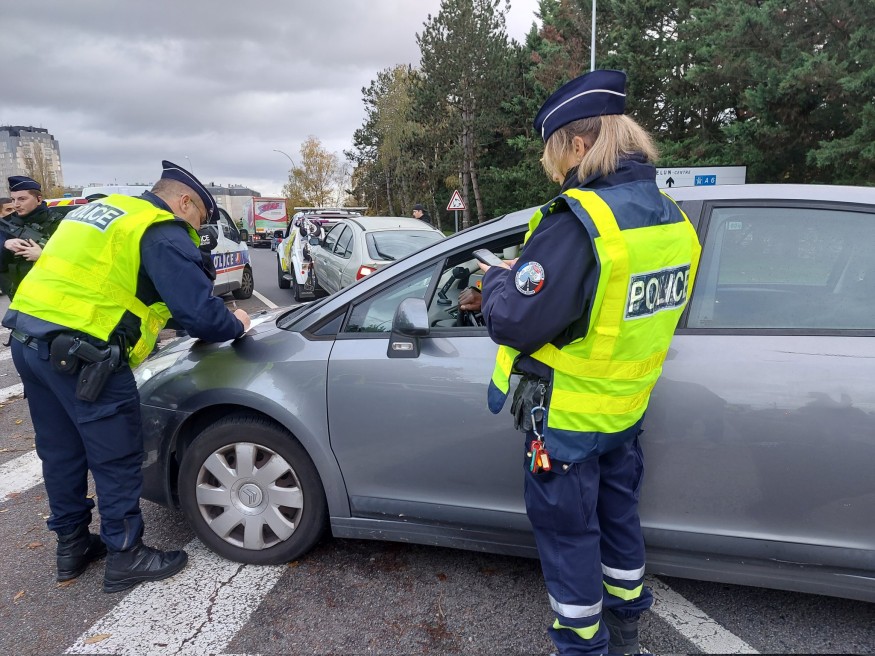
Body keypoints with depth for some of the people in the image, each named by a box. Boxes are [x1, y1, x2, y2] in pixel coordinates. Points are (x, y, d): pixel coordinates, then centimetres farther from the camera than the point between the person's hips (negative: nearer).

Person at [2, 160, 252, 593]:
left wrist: (153, 318, 25)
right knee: (117, 459, 5)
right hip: (80, 353, -9)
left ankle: (72, 546, 34)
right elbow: (200, 313, -14)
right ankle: (125, 557, 18)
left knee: (62, 452, 20)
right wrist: (236, 325, 6)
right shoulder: (163, 233, -7)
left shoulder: (103, 209, 20)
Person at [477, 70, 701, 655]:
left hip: (568, 417, -8)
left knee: (568, 532, 12)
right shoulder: (675, 222, 1)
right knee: (618, 519, 25)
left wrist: (497, 279, -7)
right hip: (626, 410, 8)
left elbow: (515, 322, -29)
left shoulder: (580, 219, -26)